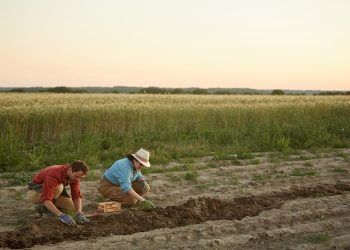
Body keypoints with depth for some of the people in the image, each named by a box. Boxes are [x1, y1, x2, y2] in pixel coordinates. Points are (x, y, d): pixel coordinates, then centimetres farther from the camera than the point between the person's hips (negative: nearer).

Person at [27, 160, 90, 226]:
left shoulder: (74, 175, -16)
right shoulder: (53, 174, -38)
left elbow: (77, 196, -17)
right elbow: (46, 199, -46)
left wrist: (79, 213, -35)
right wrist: (61, 215, -54)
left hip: (51, 192, 7)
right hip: (36, 193, -7)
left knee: (73, 207, -11)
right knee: (58, 187, -37)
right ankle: (44, 208, -12)